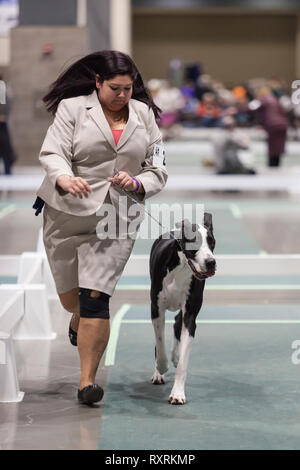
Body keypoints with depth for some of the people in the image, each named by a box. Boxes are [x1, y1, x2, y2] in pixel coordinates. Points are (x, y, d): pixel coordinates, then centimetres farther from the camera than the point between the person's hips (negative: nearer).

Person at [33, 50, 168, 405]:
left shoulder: (144, 115, 7)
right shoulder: (72, 109, -2)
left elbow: (158, 171, 7)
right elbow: (52, 152, -15)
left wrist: (136, 183, -16)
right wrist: (64, 179, -37)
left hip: (115, 220, 0)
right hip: (66, 215, 0)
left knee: (96, 297, -12)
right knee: (70, 295, 16)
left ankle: (88, 380, -5)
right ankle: (79, 318, 54)